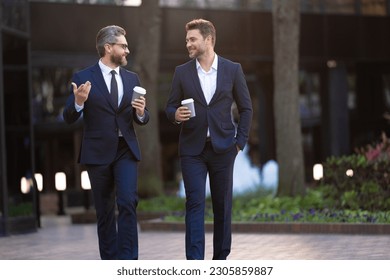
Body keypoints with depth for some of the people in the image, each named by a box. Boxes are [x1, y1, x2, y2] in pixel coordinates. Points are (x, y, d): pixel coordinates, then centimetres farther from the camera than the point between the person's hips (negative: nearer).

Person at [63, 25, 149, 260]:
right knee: (105, 211, 7)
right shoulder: (83, 78, -2)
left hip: (126, 150, 2)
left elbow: (142, 119, 13)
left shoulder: (132, 78, 10)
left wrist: (141, 113, -10)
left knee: (128, 202, -16)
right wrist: (78, 102, -25)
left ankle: (128, 262, -14)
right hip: (98, 152, -2)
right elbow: (69, 118, -5)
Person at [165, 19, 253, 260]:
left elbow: (246, 108, 6)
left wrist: (240, 141, 0)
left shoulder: (233, 70, 1)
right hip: (192, 149, 0)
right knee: (195, 204, -8)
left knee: (223, 205, 6)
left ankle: (221, 259, 16)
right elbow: (170, 107, 8)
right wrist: (176, 115, -16)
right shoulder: (182, 72, 4)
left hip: (222, 147, 0)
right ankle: (195, 262, -12)